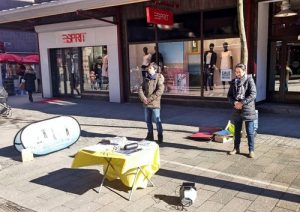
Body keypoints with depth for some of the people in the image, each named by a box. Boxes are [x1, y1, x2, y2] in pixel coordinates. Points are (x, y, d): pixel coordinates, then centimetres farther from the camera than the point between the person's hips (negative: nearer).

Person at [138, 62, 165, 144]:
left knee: (157, 120, -2)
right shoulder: (146, 79, 11)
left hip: (155, 103, -6)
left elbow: (160, 91, -17)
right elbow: (140, 88, 7)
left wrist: (150, 99, -19)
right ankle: (150, 135, 27)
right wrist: (143, 98, -11)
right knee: (148, 120, 13)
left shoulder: (159, 78, -7)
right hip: (146, 104, 6)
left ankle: (160, 136, 11)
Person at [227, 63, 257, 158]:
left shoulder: (249, 80, -6)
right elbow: (229, 95, 8)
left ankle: (251, 150, 13)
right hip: (237, 109, 5)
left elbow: (253, 94, -14)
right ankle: (236, 148, 28)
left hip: (248, 109, -5)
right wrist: (234, 102, -11)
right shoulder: (234, 81, 7)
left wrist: (242, 103, -19)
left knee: (250, 131, 2)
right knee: (237, 131, 15)